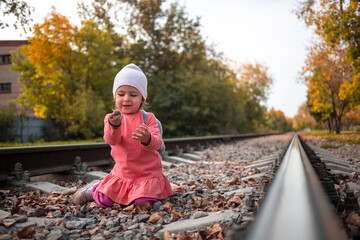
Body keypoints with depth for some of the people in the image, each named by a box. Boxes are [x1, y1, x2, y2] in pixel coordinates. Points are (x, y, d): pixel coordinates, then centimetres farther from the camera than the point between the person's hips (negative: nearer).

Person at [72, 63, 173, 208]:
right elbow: (111, 140, -19)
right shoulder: (110, 118, -1)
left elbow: (157, 143, -14)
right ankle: (93, 189, 30)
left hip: (148, 174, -1)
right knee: (103, 201, -4)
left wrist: (148, 139, -39)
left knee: (143, 202, -21)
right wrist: (114, 125, -43)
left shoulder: (148, 118, -5)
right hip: (122, 173, 2)